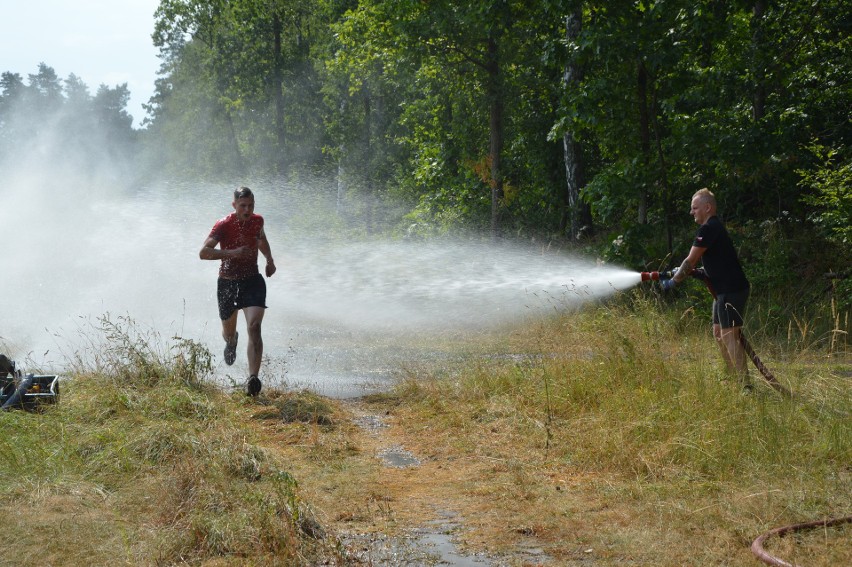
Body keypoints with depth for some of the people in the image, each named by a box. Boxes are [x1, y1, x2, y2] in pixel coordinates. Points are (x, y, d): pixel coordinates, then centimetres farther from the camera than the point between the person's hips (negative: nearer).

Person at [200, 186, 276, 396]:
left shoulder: (257, 221, 0)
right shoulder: (223, 225, -15)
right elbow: (203, 252, -25)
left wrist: (269, 259, 9)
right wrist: (232, 253, -36)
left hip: (252, 281, 1)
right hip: (227, 283, -1)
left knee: (254, 327, -21)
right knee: (228, 332, 17)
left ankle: (253, 378, -26)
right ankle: (231, 342, 58)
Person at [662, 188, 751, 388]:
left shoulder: (708, 229, -14)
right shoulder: (714, 228, 19)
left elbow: (691, 260, -14)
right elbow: (695, 262, 23)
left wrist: (674, 281, -4)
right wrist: (676, 273, 14)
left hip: (731, 290, -11)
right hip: (725, 289, 11)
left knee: (729, 335, -11)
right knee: (719, 333, 15)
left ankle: (744, 384, -12)